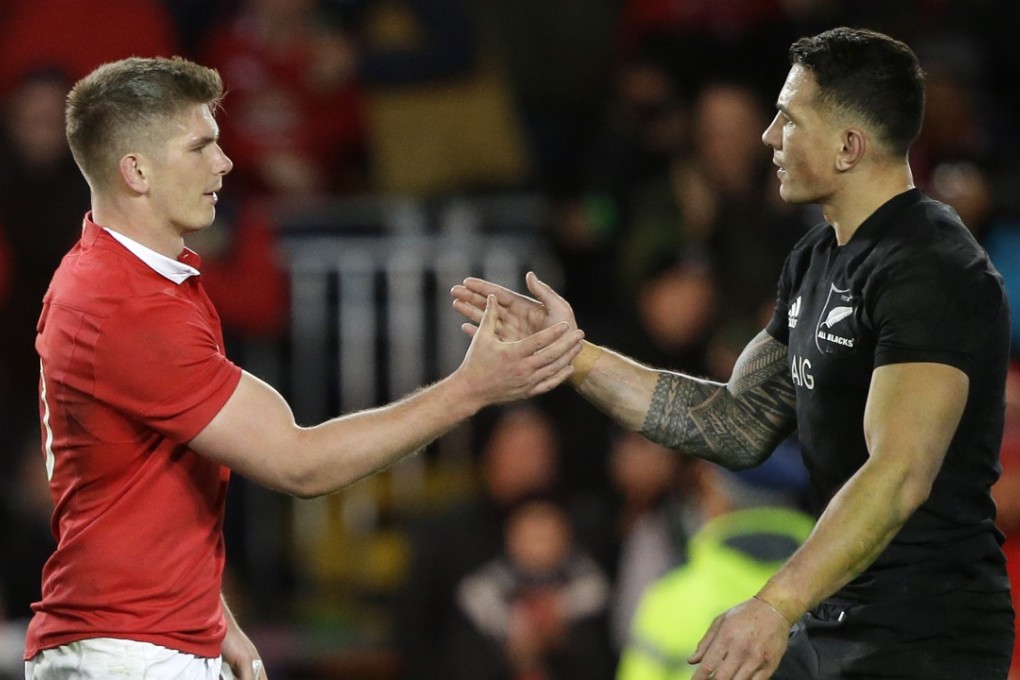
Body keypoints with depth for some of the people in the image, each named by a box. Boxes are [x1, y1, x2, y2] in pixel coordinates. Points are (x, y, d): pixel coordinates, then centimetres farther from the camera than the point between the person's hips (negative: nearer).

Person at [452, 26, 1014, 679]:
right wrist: (576, 357, 5)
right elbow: (744, 424, 13)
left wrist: (776, 606, -39)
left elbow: (900, 475, -29)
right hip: (832, 625, 9)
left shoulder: (932, 271, -19)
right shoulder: (817, 260, 13)